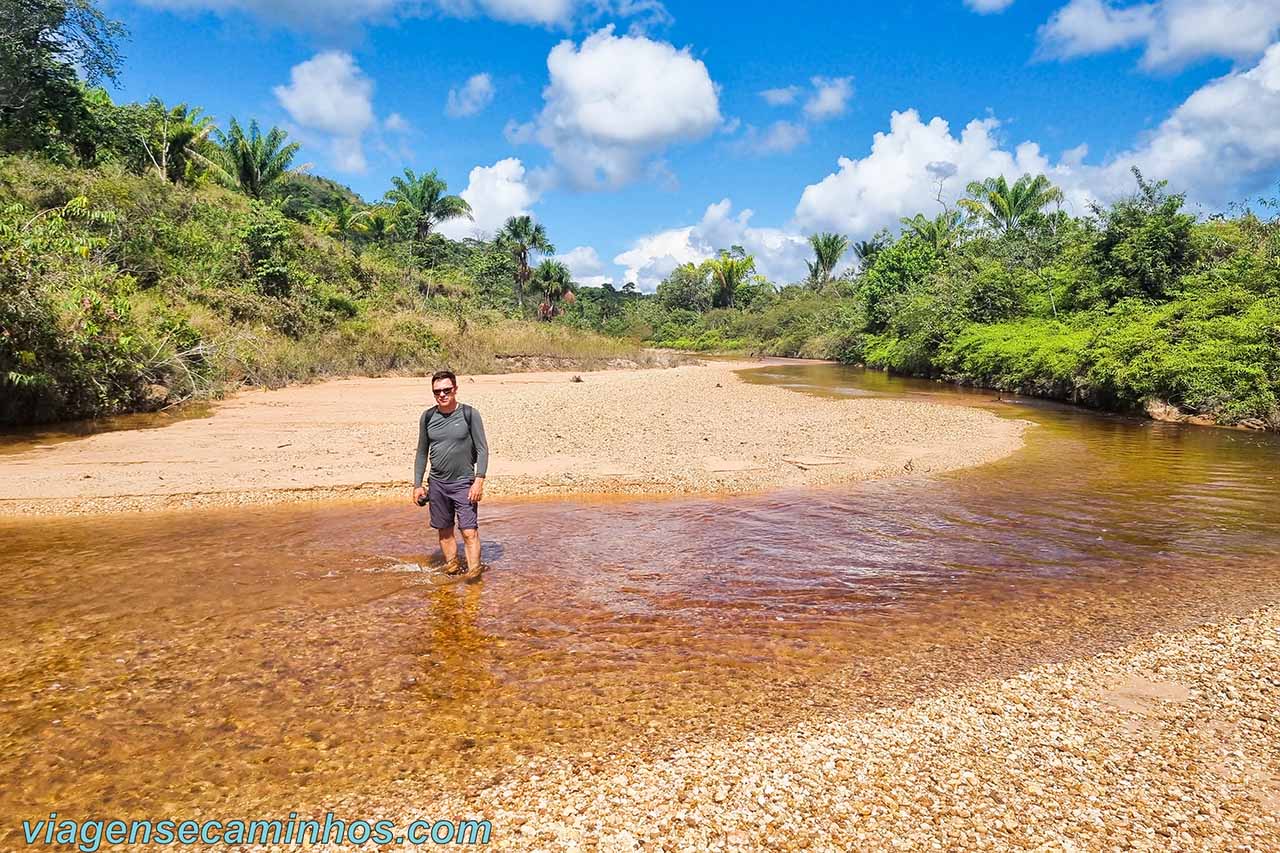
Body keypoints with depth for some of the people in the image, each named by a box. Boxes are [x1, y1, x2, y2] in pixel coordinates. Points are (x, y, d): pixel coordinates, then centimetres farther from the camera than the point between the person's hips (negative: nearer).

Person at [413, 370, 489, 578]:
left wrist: (479, 481, -12)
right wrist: (417, 484, 8)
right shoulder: (427, 417, 4)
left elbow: (482, 449, -5)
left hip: (464, 483, -4)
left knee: (469, 531, -9)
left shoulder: (469, 414, -6)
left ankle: (473, 575, -4)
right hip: (437, 484, 4)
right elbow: (422, 453, 12)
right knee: (444, 531, 11)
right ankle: (453, 570, 23)